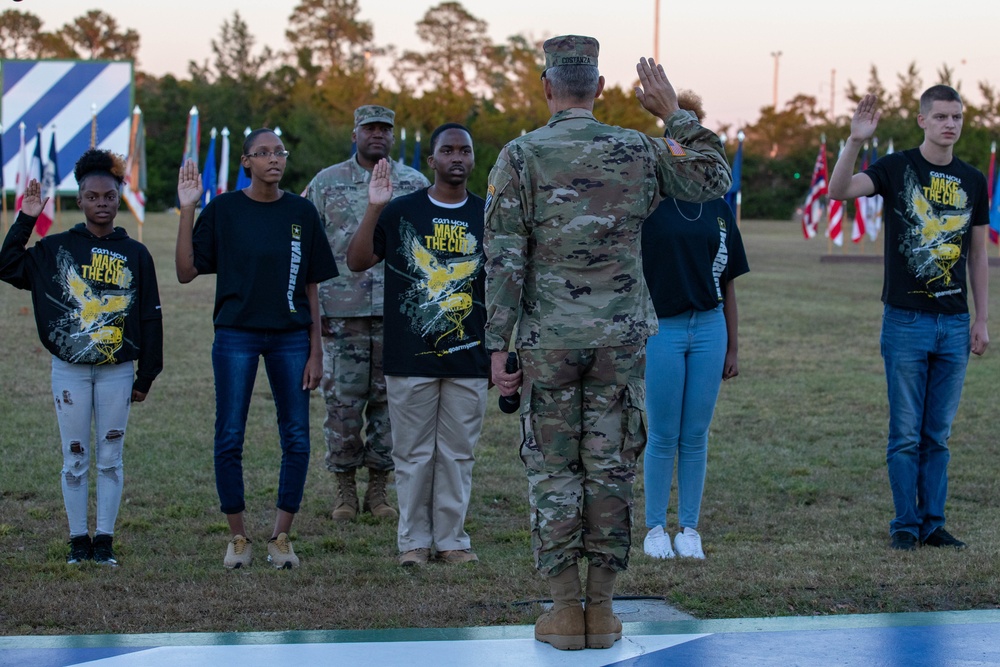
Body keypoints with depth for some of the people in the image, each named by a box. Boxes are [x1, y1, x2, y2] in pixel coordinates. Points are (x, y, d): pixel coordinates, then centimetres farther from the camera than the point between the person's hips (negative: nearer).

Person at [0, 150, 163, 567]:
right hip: (69, 370, 0)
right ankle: (79, 540, 13)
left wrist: (146, 375, 2)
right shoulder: (57, 248, 3)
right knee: (75, 459, 4)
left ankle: (105, 540, 12)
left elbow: (150, 318, 4)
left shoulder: (135, 255, 2)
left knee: (110, 458, 4)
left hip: (117, 371, 0)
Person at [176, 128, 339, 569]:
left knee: (296, 438, 0)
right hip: (236, 335, -2)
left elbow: (312, 287, 7)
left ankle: (281, 537, 12)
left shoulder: (301, 213, 5)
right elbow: (186, 272, -3)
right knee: (229, 438, -1)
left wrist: (316, 351, 2)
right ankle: (238, 537, 12)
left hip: (291, 336, 2)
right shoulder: (223, 210, 0)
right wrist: (187, 211, -10)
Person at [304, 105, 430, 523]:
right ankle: (345, 489, 10)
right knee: (342, 402, 0)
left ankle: (378, 489, 13)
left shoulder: (415, 185, 7)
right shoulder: (326, 184, 5)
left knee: (389, 402, 4)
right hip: (342, 313, -1)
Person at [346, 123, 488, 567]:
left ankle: (451, 539, 13)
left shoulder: (487, 216, 7)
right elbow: (357, 261, 0)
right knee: (413, 453, 3)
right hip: (410, 359, -1)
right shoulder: (401, 211, 3)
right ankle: (414, 540, 11)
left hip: (469, 360, 1)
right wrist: (373, 209, -10)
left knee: (458, 454, 5)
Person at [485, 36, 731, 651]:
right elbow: (715, 180, 15)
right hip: (621, 340, 2)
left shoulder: (520, 157, -5)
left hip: (548, 343, -2)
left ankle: (565, 610, 5)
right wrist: (675, 114, 18)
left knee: (555, 471, 5)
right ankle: (602, 609, 9)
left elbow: (505, 261, -9)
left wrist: (498, 346, -6)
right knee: (611, 471, 6)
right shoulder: (638, 151, 1)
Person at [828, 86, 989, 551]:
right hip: (906, 320, -3)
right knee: (906, 433, 1)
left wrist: (982, 320, 10)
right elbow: (839, 190, -19)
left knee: (939, 434, 8)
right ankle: (906, 525, 9)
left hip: (954, 323, 4)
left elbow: (978, 255, 14)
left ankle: (933, 523, 15)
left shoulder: (972, 181, 9)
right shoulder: (898, 168, -3)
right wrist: (855, 142, -34)